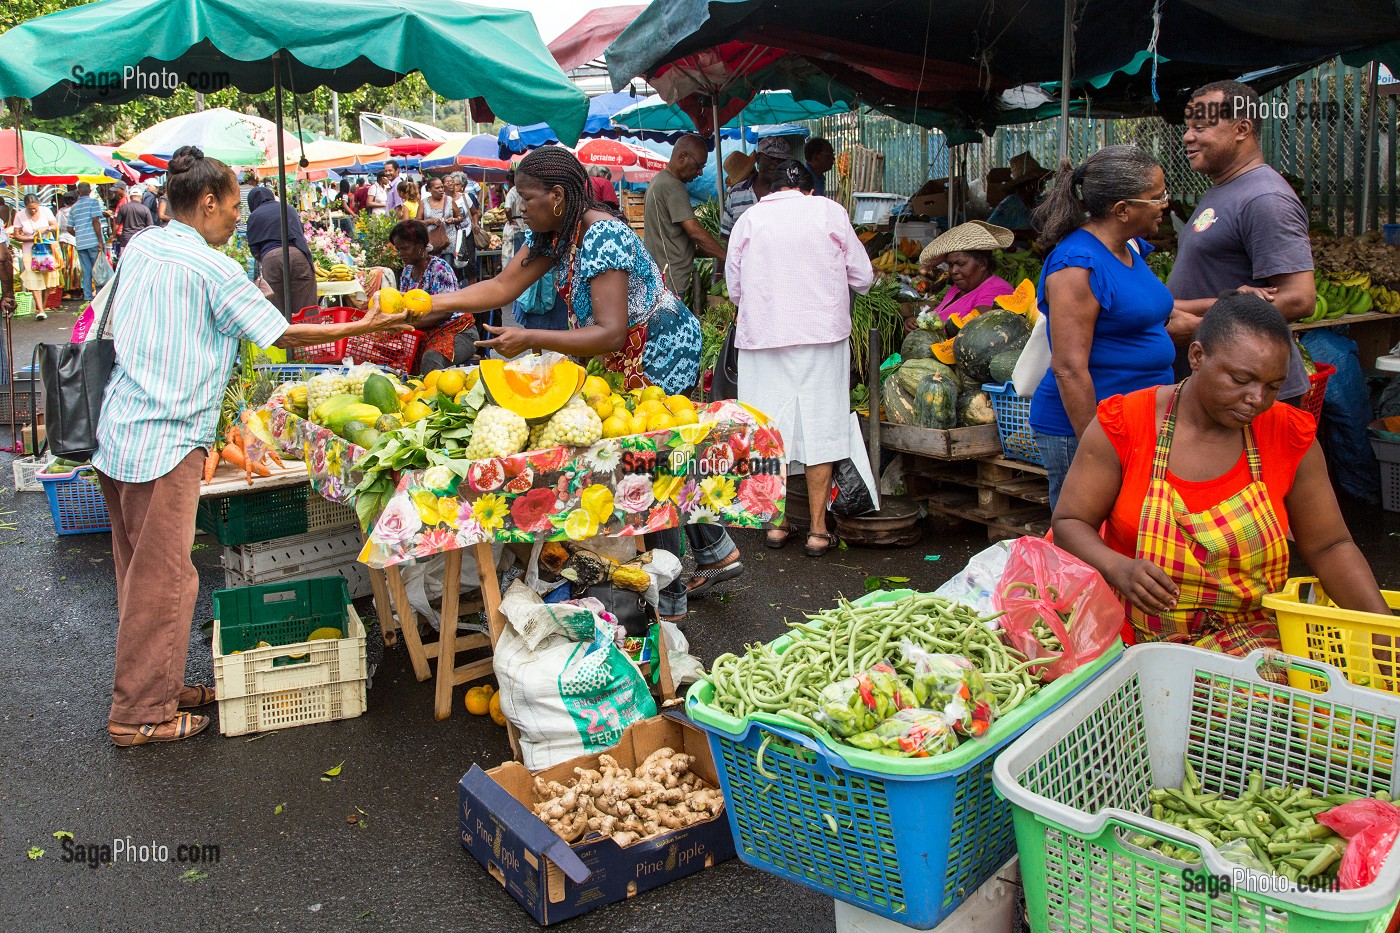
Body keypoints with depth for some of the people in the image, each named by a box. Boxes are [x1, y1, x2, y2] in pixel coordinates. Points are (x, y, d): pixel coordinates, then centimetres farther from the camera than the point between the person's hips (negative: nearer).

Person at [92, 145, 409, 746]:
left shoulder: (138, 249, 11)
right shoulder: (210, 268, -13)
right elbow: (281, 334, -9)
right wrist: (360, 328, 0)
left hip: (118, 433, 9)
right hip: (164, 442, -9)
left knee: (141, 572, 17)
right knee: (163, 579, -1)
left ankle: (159, 684, 29)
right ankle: (141, 714, 8)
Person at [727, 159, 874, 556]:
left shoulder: (749, 219, 9)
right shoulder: (829, 211, 5)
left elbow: (734, 289, 12)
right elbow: (863, 277, 6)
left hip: (761, 336, 1)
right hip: (821, 333, -1)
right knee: (818, 429, 4)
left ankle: (775, 523, 14)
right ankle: (818, 530, 6)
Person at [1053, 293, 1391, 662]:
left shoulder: (1290, 435, 3)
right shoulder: (1123, 424, -6)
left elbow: (1329, 547, 8)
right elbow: (1069, 523, -3)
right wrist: (1118, 568, -24)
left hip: (1248, 633, 3)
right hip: (1135, 635, -2)